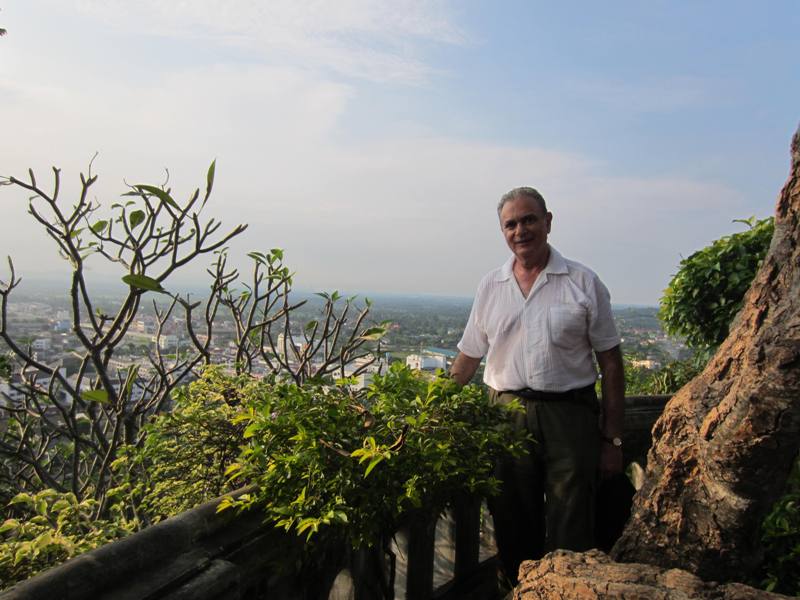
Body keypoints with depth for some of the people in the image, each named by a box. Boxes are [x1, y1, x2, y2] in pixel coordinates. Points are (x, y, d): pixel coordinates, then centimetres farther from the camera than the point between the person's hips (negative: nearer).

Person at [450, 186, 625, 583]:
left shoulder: (583, 283, 0)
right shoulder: (490, 287, 7)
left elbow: (610, 364, 1)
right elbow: (467, 359, 10)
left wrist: (612, 439, -2)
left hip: (569, 416, -2)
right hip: (507, 417, 3)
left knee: (569, 535, 3)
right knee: (512, 528, 13)